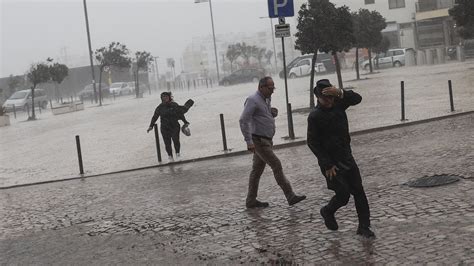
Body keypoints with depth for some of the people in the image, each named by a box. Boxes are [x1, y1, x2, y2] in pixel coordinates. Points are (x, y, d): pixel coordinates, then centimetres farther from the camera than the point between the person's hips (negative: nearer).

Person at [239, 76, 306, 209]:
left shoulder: (266, 100, 15)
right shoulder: (252, 100, -13)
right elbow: (243, 120, -21)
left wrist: (273, 112, 4)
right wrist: (249, 141, -26)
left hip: (266, 140, 9)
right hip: (259, 141, -9)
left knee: (257, 170, 11)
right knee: (277, 165, -10)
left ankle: (251, 200, 17)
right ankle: (291, 196, -8)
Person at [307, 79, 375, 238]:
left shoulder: (338, 104, 1)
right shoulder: (314, 116, -14)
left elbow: (357, 98, -8)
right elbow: (312, 143, -14)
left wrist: (340, 92, -26)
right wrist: (327, 165, -15)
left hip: (347, 158, 5)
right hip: (331, 162, -5)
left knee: (359, 192, 3)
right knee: (343, 194, -7)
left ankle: (364, 226, 13)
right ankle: (327, 212, 23)